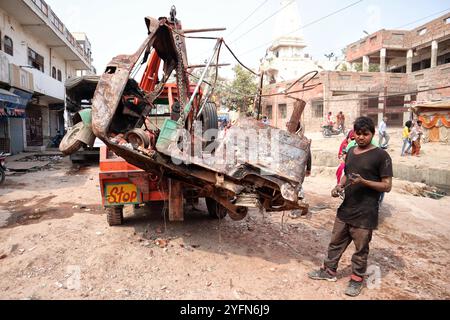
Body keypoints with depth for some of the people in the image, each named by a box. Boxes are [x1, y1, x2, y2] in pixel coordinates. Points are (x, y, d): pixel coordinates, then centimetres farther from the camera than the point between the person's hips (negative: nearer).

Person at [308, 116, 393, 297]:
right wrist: (339, 186, 2)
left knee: (361, 248, 10)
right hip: (345, 209, 6)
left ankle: (357, 279, 29)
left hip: (365, 213, -6)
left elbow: (387, 186, -10)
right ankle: (329, 271, 35)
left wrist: (363, 181, -24)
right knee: (336, 242, 17)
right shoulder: (351, 152, 10)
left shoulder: (381, 156, -10)